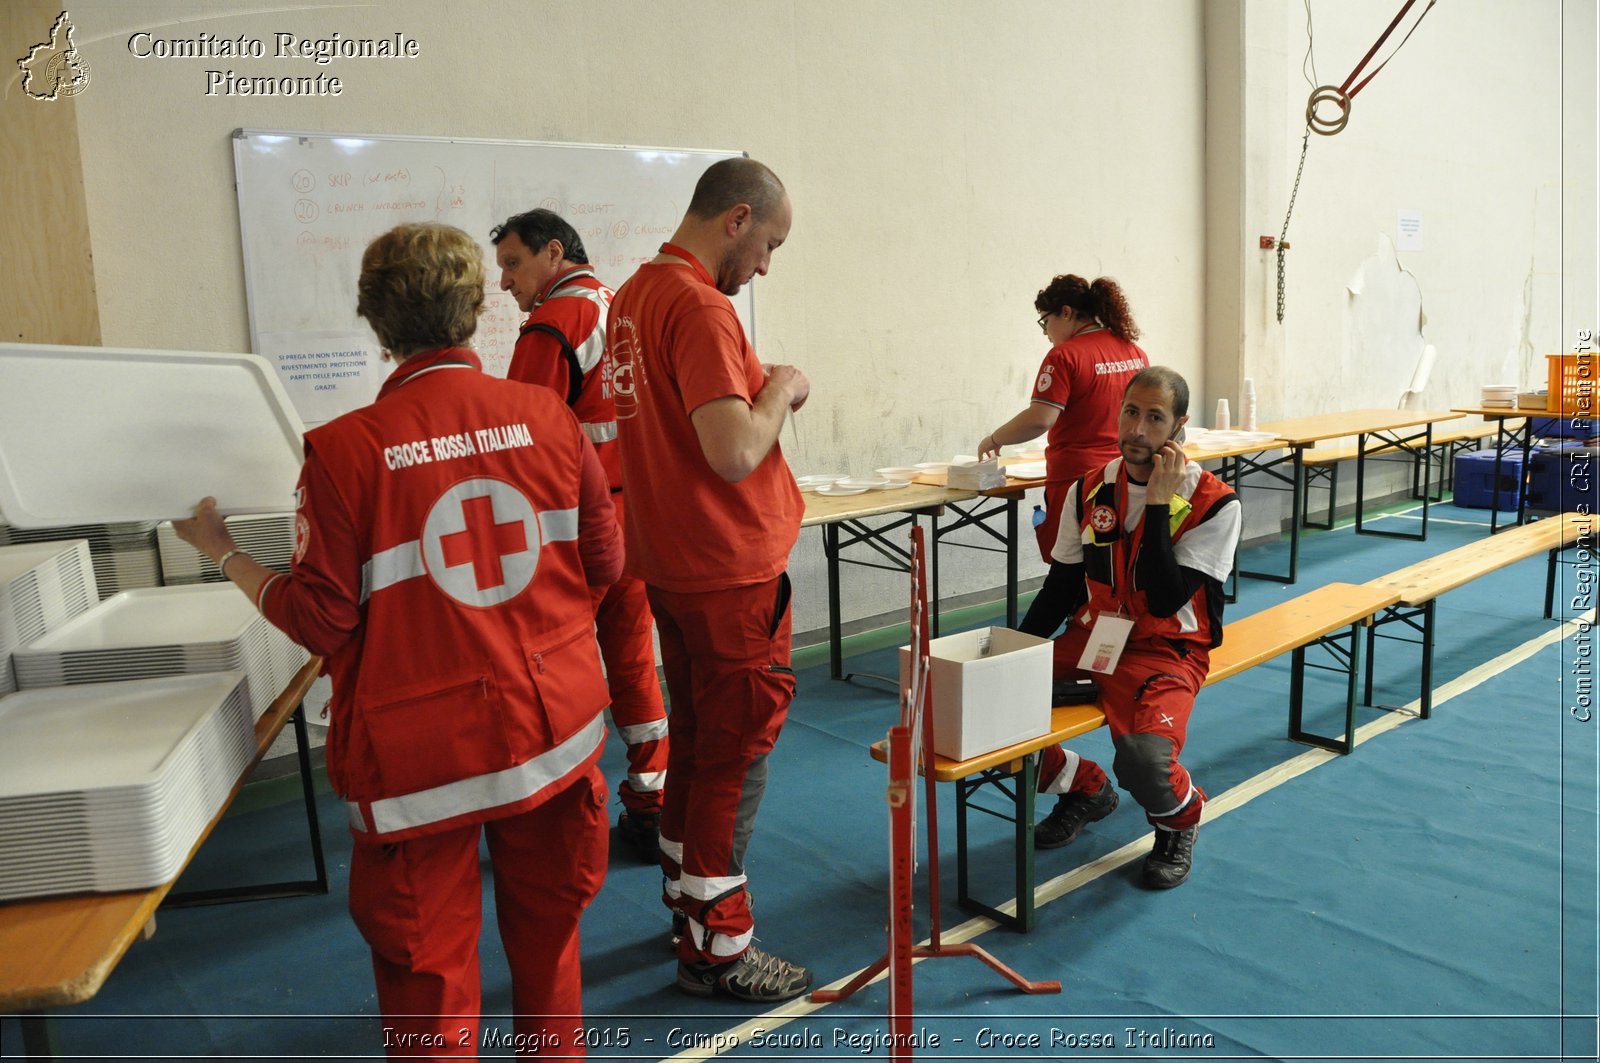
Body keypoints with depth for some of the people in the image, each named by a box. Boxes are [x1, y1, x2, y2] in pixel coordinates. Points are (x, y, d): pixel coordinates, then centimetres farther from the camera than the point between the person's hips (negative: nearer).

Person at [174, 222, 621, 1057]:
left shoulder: (344, 449, -15)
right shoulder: (547, 417, -7)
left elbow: (322, 623, -10)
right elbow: (603, 563, 1)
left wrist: (225, 555, 6)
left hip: (423, 753, -3)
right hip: (556, 727, 4)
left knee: (427, 966, 16)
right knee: (548, 925, 25)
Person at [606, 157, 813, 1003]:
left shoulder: (633, 294, 11)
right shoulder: (699, 307, -20)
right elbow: (736, 453, -28)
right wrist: (781, 390, -12)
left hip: (671, 565, 10)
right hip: (730, 569, -10)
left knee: (695, 740, 20)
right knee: (736, 752, 3)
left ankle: (688, 907, 36)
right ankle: (715, 948, 17)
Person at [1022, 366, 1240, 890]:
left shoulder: (1213, 503, -9)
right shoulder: (1089, 490, 5)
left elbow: (1165, 599, -19)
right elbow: (1063, 587, 11)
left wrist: (1158, 503, -20)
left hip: (1167, 650, -5)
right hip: (1090, 638, 5)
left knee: (1142, 760, -34)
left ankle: (1181, 817, 10)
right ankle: (1084, 788, 15)